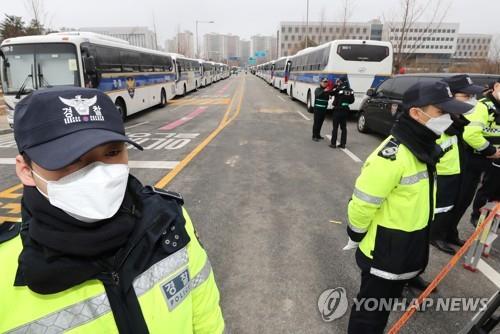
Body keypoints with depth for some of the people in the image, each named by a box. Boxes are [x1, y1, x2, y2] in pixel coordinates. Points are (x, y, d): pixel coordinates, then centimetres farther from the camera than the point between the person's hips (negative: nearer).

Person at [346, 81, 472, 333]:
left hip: (409, 249, 9)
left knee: (387, 301, 29)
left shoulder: (424, 147, 1)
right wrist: (356, 237, -11)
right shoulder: (392, 155, -30)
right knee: (371, 313, 10)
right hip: (384, 250, -9)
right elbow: (362, 204, -26)